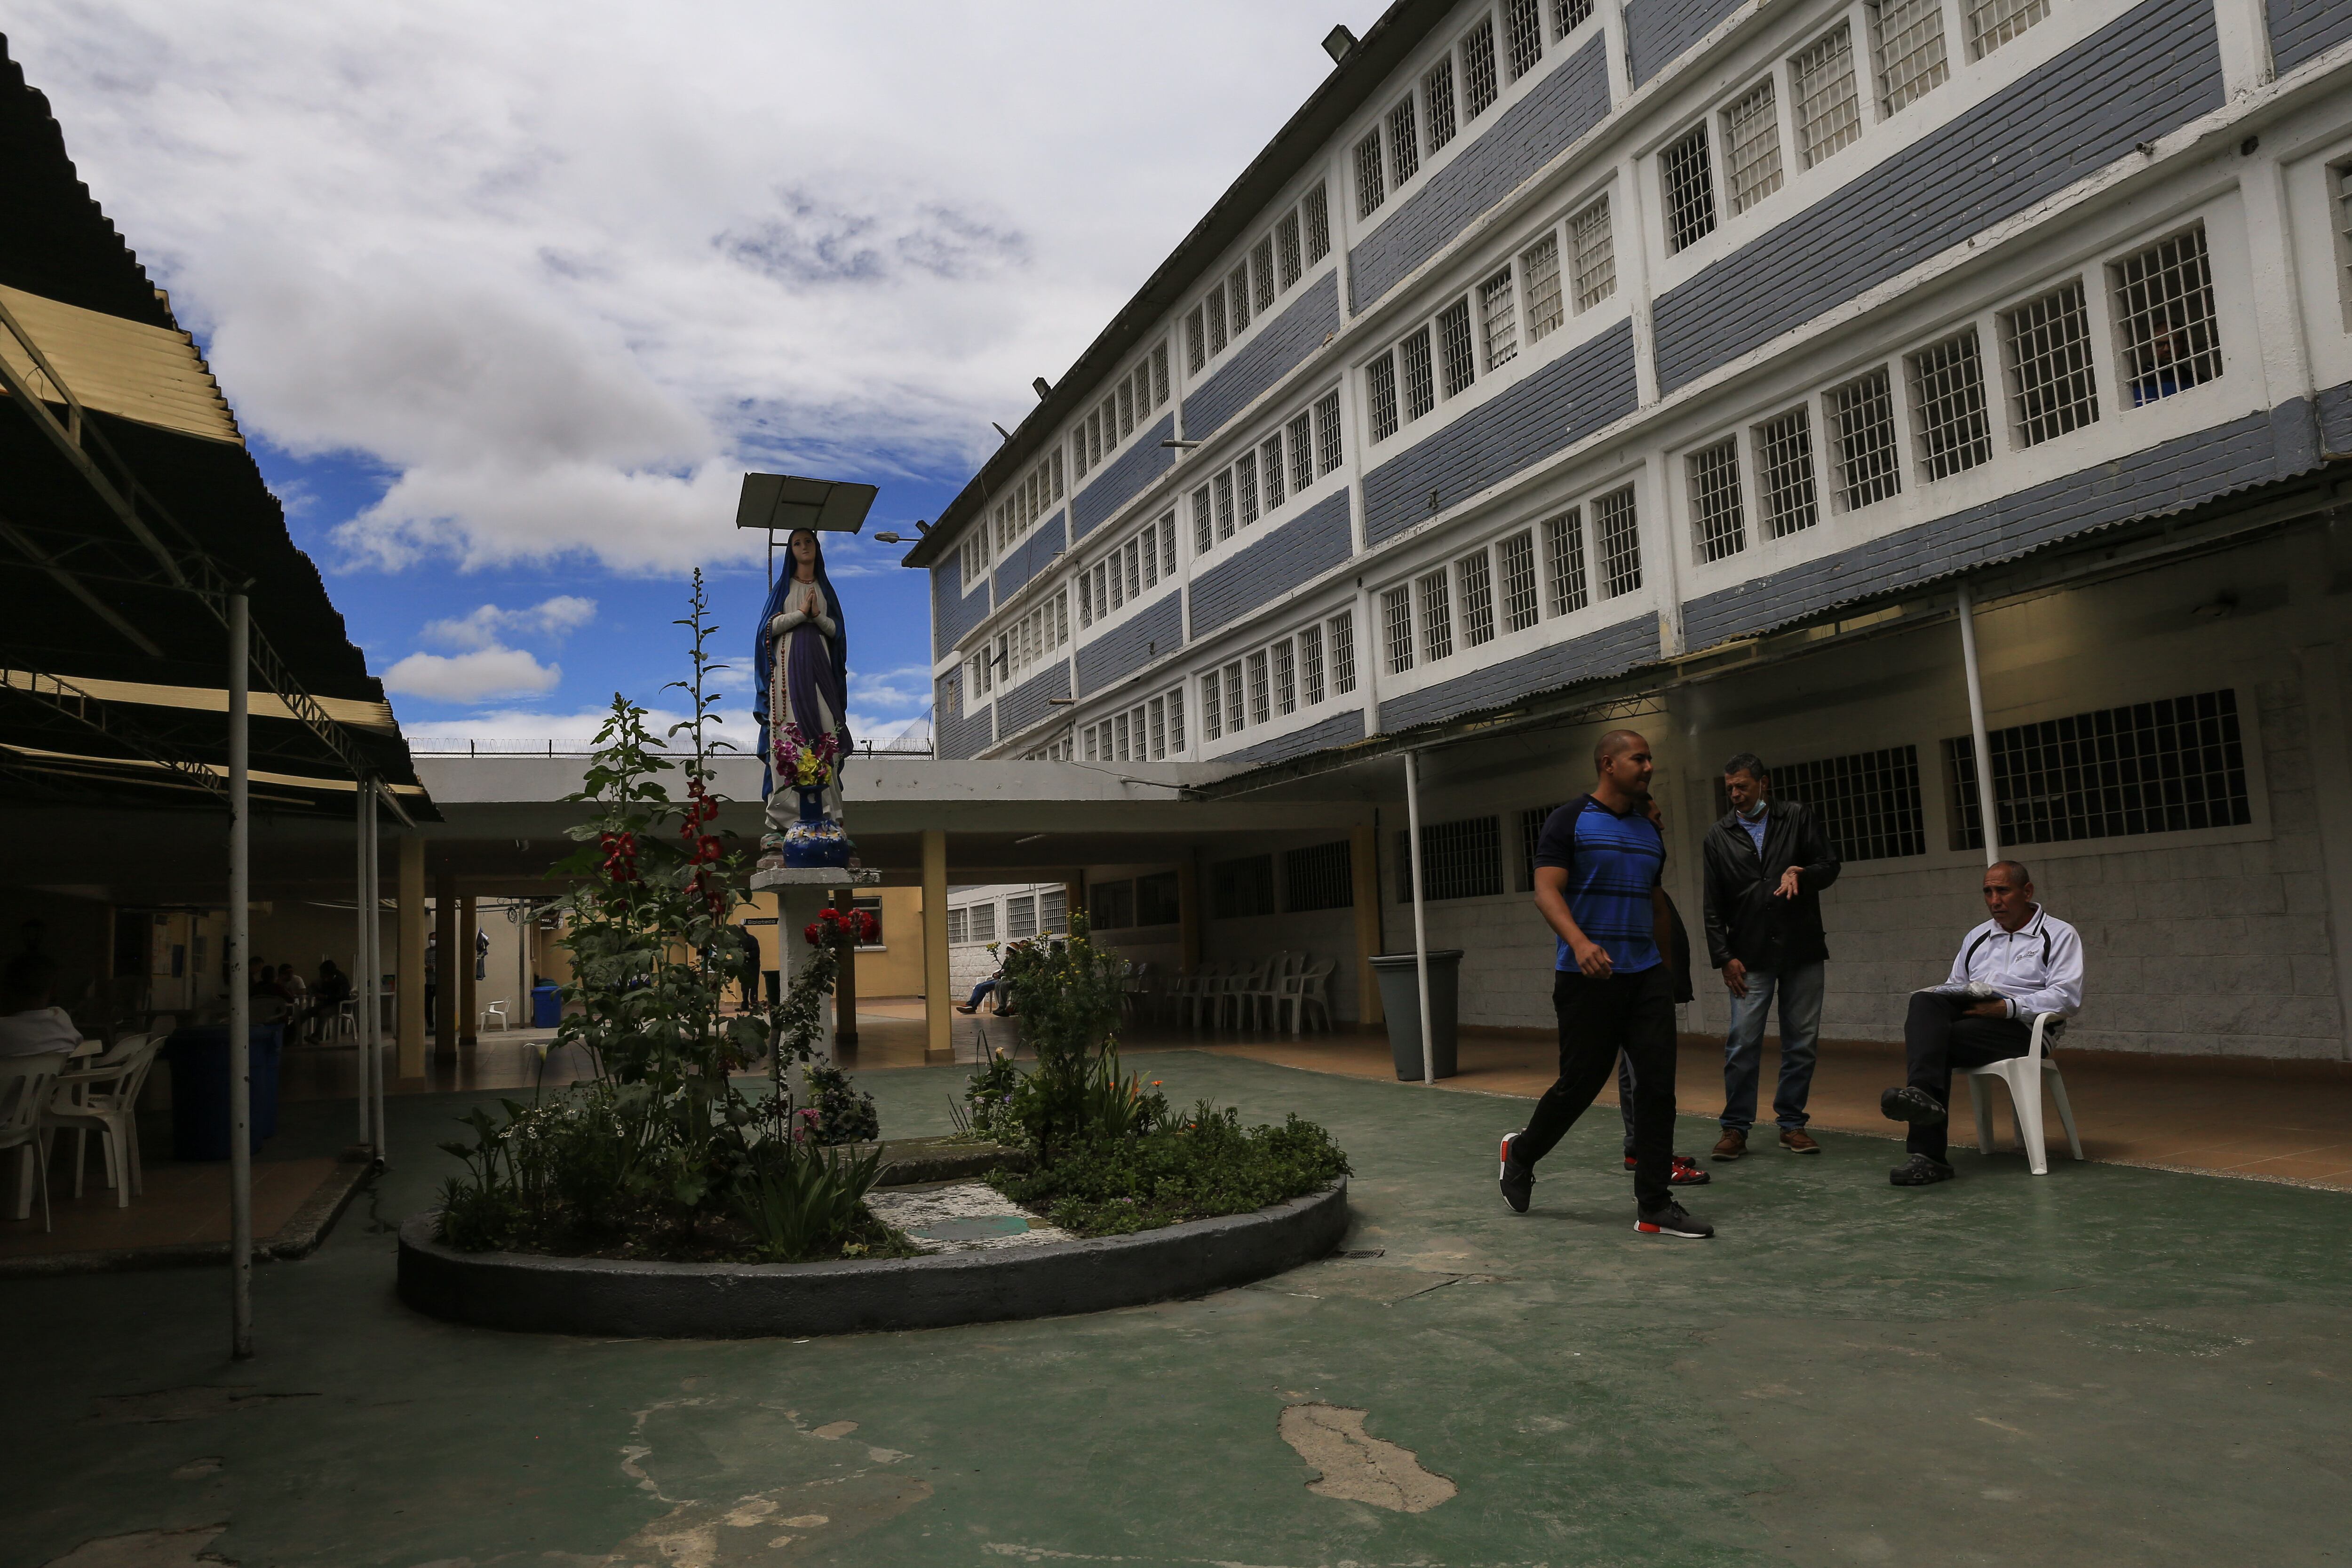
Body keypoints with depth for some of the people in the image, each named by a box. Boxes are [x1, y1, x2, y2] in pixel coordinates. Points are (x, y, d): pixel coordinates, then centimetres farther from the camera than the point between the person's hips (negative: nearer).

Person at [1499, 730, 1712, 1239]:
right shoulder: (1570, 821, -4)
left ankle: (1654, 1206, 6)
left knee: (1658, 1083, -2)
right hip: (1589, 978, -6)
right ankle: (1521, 1152, 28)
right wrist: (1579, 942, -31)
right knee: (1580, 1082, 1)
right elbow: (1546, 891, -14)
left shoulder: (1650, 832, 16)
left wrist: (1666, 969, 21)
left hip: (1646, 975, 6)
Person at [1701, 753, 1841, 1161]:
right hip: (1750, 956, -1)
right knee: (1742, 1043, -5)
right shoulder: (1719, 837, 6)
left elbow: (1830, 866, 5)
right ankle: (1736, 1127, 3)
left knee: (1802, 1042, 5)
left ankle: (1792, 1124, 16)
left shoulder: (1797, 818, 6)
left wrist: (1801, 873, -17)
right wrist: (1724, 957, -3)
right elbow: (1713, 906, 5)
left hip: (1803, 952, 1)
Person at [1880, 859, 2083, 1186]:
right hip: (1963, 1018, 5)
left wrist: (2007, 1007, -19)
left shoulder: (2059, 935, 11)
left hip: (2018, 1028, -5)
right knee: (1925, 1001, -30)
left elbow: (2067, 996, -4)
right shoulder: (1976, 938, 29)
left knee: (1937, 1043, -31)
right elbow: (1954, 987, 24)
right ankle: (1925, 1095, -49)